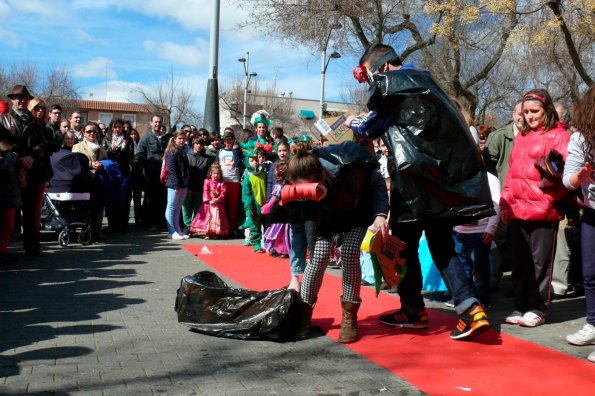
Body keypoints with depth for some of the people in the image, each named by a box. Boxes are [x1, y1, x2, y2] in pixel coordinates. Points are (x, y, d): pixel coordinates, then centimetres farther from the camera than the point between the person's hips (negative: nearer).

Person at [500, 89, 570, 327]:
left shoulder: (558, 136, -2)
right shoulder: (521, 137, 17)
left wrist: (550, 199, -19)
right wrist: (506, 202, 11)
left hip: (543, 210, -6)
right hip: (517, 209, 6)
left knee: (540, 261, 2)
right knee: (520, 261, 11)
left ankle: (537, 309, 11)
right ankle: (520, 306, 20)